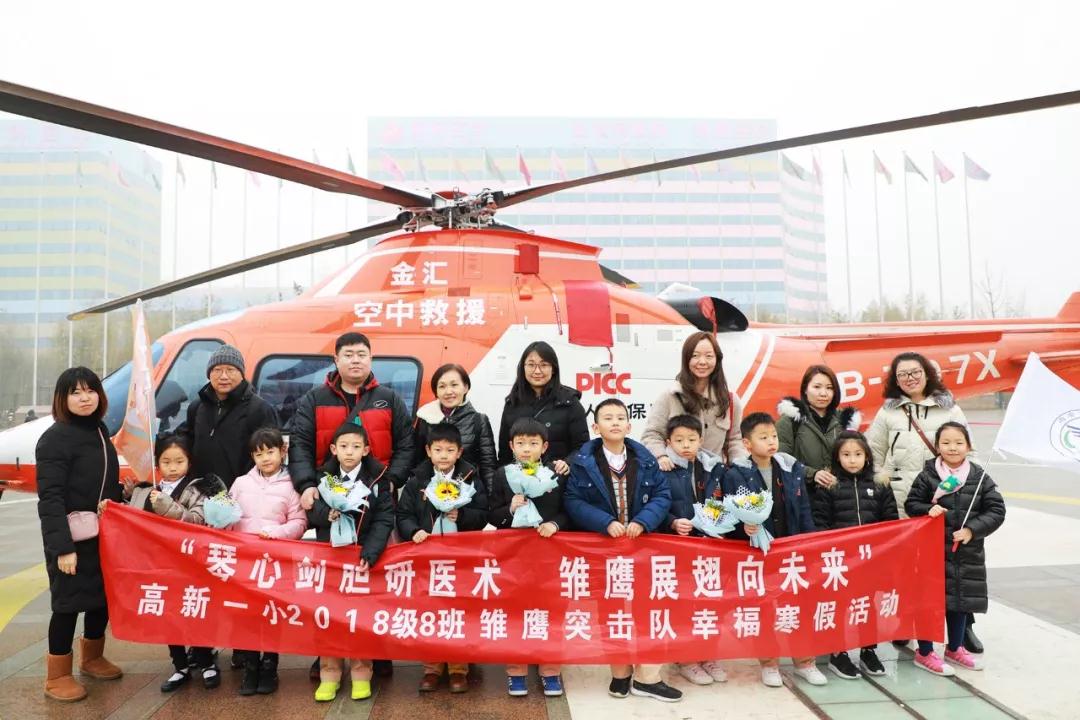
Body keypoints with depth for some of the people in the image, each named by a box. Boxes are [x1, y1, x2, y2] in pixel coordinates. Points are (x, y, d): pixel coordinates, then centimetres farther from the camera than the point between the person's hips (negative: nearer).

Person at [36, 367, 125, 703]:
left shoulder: (99, 430, 8)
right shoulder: (55, 438, -15)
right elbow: (50, 498, -19)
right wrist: (62, 546, -23)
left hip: (104, 534, 7)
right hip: (72, 538, -7)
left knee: (103, 596, 16)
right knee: (68, 602, 3)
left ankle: (92, 658, 36)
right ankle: (57, 676, 20)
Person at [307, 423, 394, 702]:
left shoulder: (378, 477, -3)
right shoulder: (324, 476, 4)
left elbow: (384, 519, -8)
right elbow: (311, 514, 0)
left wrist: (370, 553, -20)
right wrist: (328, 514, -23)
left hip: (363, 555, -2)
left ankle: (361, 674, 16)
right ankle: (329, 674, 18)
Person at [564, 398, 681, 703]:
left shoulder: (645, 458, 2)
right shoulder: (582, 461, -5)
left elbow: (662, 495, -1)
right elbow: (573, 502, -10)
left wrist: (643, 521, -16)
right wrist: (606, 523, -20)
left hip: (642, 542, 2)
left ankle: (646, 675, 15)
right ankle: (620, 671, 24)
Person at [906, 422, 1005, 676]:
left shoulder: (980, 478, -1)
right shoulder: (927, 476, -6)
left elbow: (996, 511, -1)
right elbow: (912, 504, 2)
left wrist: (972, 530, -12)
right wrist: (928, 509, -18)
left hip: (967, 553, 3)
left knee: (961, 599, 17)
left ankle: (955, 648, 36)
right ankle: (924, 652, 16)